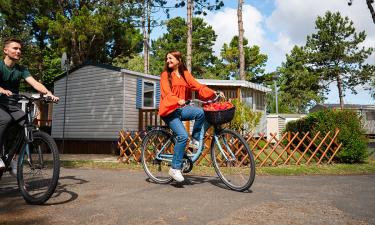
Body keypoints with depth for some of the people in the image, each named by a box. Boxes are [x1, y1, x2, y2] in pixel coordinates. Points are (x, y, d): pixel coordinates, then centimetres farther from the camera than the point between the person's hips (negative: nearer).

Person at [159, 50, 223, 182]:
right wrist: (178, 100, -33)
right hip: (169, 110, -4)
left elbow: (198, 86, 3)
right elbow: (167, 93, -13)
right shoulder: (165, 75, 2)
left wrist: (214, 93, -11)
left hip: (181, 109, 4)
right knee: (183, 136, -23)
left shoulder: (185, 74, 13)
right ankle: (175, 168, -10)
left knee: (200, 112, -28)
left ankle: (195, 140, -6)